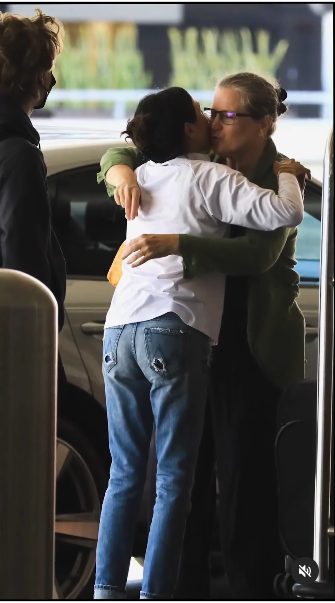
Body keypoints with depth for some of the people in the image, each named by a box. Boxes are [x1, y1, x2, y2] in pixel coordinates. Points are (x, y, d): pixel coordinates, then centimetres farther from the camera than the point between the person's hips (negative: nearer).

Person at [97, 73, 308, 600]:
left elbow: (260, 253, -25)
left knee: (243, 467, -6)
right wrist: (120, 170, -11)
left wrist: (175, 245, -36)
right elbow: (123, 153, 15)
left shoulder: (283, 180, -10)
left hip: (251, 343, -6)